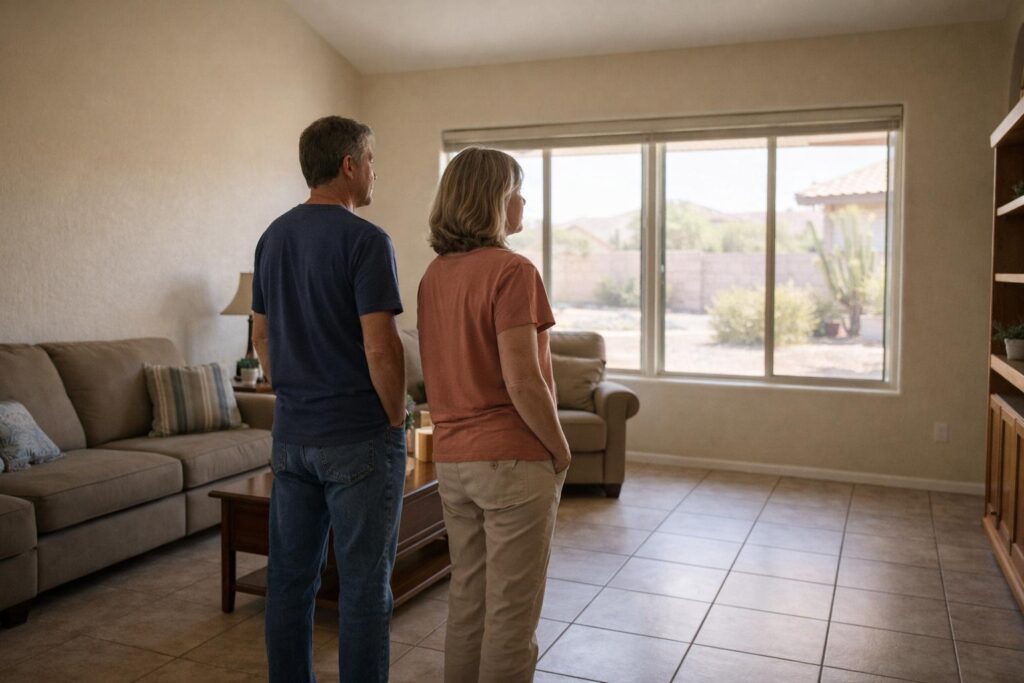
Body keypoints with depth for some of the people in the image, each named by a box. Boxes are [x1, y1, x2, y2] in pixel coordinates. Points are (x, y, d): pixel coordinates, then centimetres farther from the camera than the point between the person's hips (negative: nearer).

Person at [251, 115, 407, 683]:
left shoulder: (273, 237, 8)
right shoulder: (365, 239, -14)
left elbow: (261, 336, 14)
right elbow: (380, 348, -19)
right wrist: (396, 418, -6)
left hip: (291, 434, 7)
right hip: (359, 438, -7)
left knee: (289, 576, 14)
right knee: (364, 583, 4)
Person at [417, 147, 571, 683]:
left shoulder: (434, 274, 8)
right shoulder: (511, 270, -15)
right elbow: (522, 382, -20)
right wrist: (561, 451, -8)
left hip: (451, 458, 8)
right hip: (512, 459, -7)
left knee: (467, 598, 18)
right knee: (512, 611, 5)